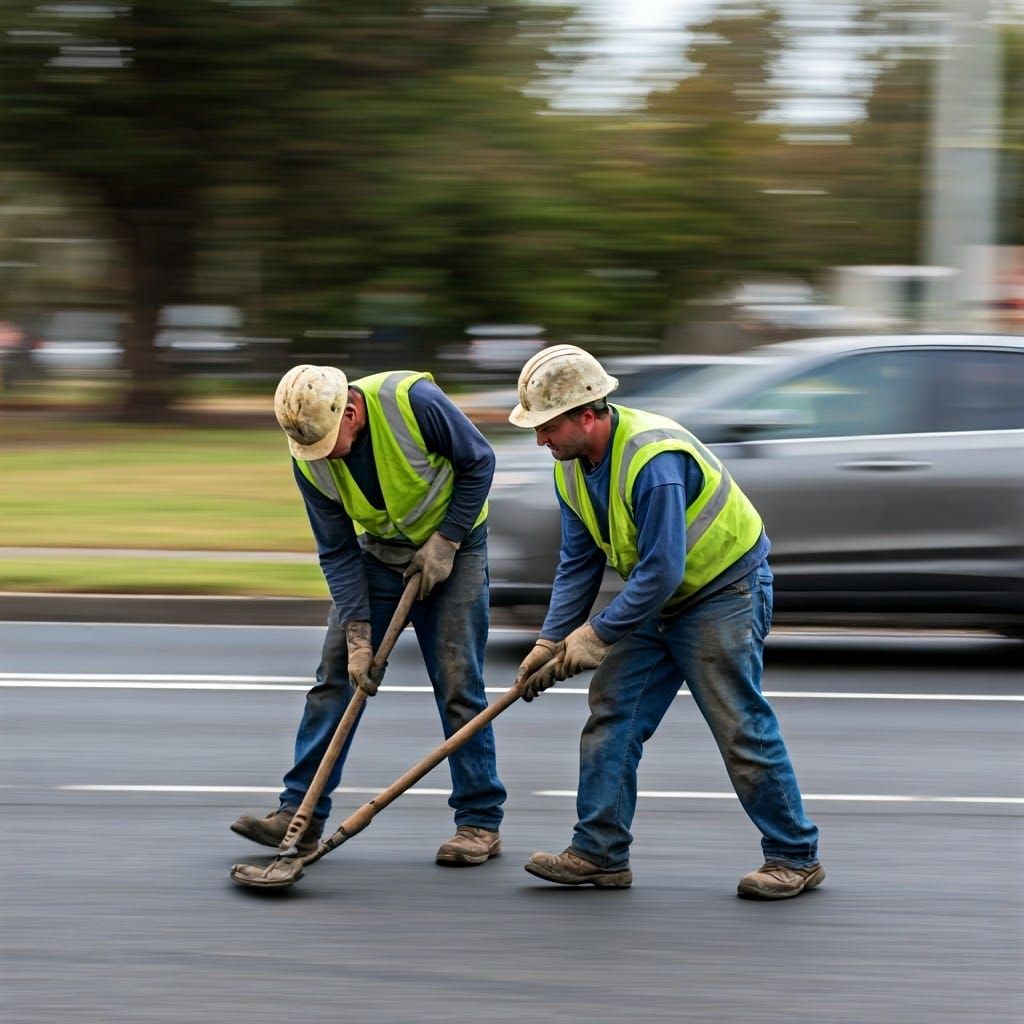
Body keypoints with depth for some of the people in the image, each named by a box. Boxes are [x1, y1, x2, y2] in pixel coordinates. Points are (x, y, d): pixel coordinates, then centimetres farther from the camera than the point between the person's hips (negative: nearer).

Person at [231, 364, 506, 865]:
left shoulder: (413, 401, -29)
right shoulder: (309, 460, -16)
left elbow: (479, 462, -15)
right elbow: (337, 552, -10)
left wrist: (446, 542, -17)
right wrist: (358, 635, -16)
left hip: (451, 547, -4)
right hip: (377, 554, 4)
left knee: (457, 684, -7)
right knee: (336, 673, -2)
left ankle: (480, 821, 2)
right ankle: (299, 813, 2)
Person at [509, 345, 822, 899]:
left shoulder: (653, 458, -32)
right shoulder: (571, 465, -3)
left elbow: (662, 571, -31)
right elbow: (578, 562, 5)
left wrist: (598, 633, -23)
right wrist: (551, 640, -2)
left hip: (725, 589, -9)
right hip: (655, 598, 9)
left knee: (741, 726, -7)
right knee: (612, 714, 1)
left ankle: (794, 857, 5)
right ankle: (600, 853, 5)